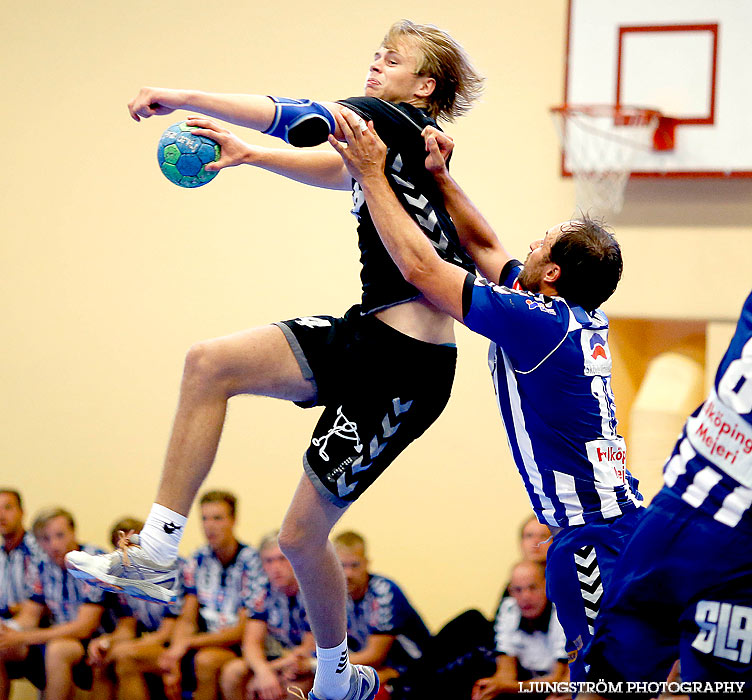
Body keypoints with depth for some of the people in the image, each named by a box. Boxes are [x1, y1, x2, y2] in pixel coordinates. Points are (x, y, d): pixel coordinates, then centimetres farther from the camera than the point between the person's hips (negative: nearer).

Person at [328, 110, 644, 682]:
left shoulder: (541, 324, -16)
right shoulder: (580, 318, 10)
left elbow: (420, 268, -14)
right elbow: (484, 245, 23)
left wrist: (372, 173, -6)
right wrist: (440, 176, 15)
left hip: (595, 537, -10)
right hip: (622, 522, 10)